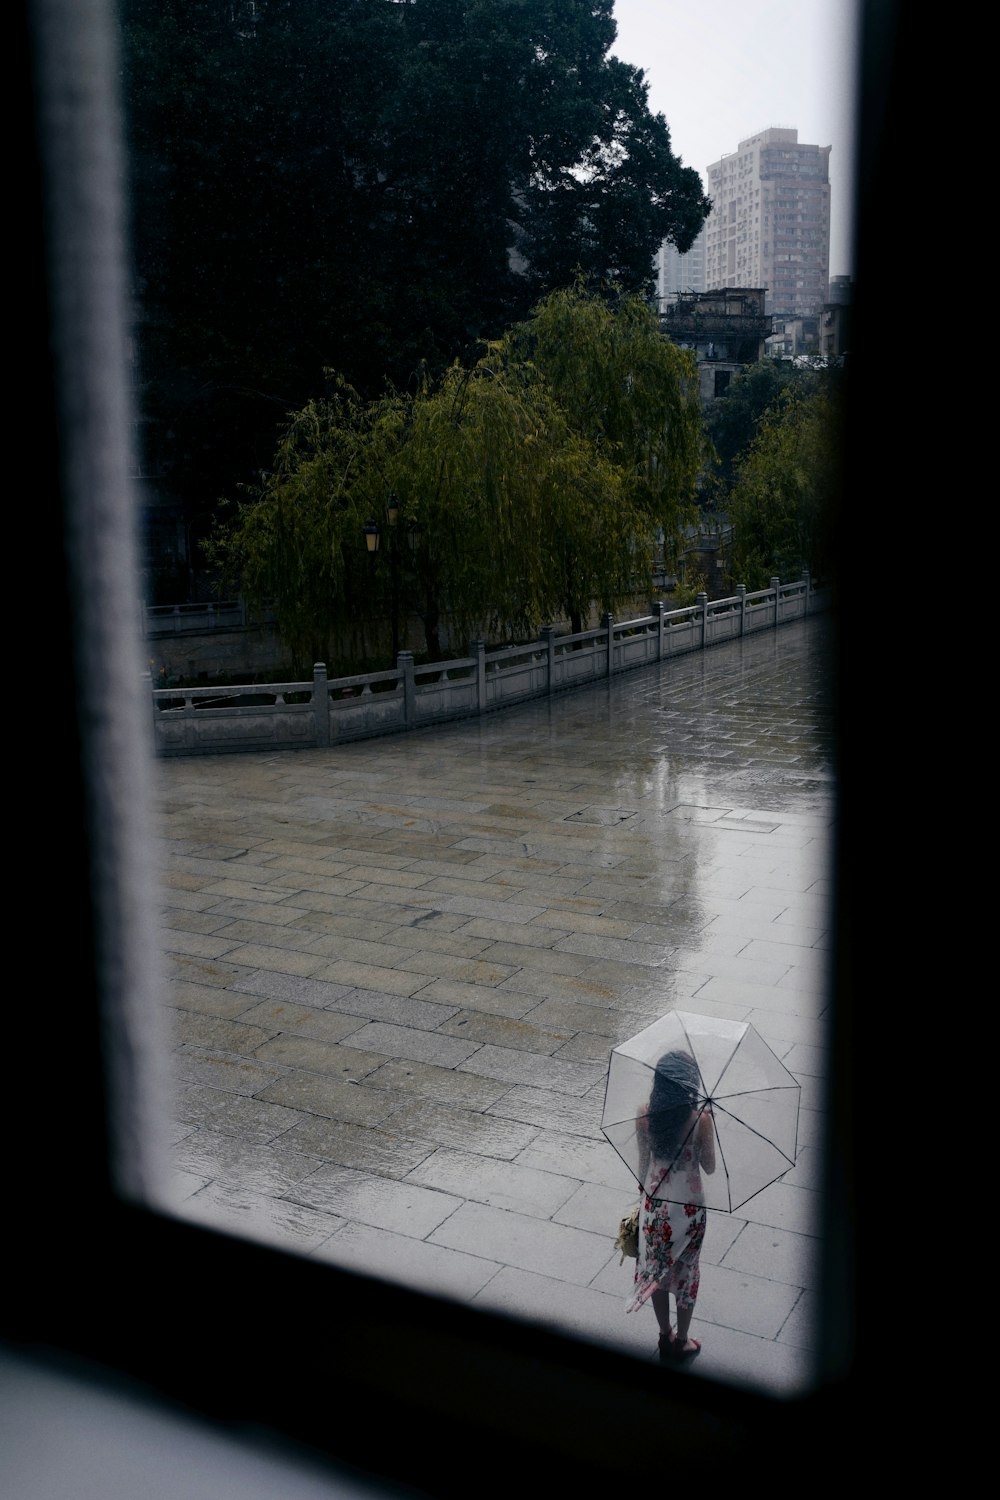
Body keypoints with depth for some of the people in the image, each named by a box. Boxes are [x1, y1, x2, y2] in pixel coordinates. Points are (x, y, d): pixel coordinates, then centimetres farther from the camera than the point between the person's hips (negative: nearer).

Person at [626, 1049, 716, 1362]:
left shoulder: (645, 1115, -14)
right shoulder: (701, 1118, -23)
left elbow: (643, 1164, -3)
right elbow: (709, 1167, -10)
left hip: (654, 1204, 2)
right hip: (689, 1206, -2)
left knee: (655, 1270, 21)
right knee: (685, 1272, 18)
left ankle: (665, 1337, 37)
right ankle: (681, 1343, 33)